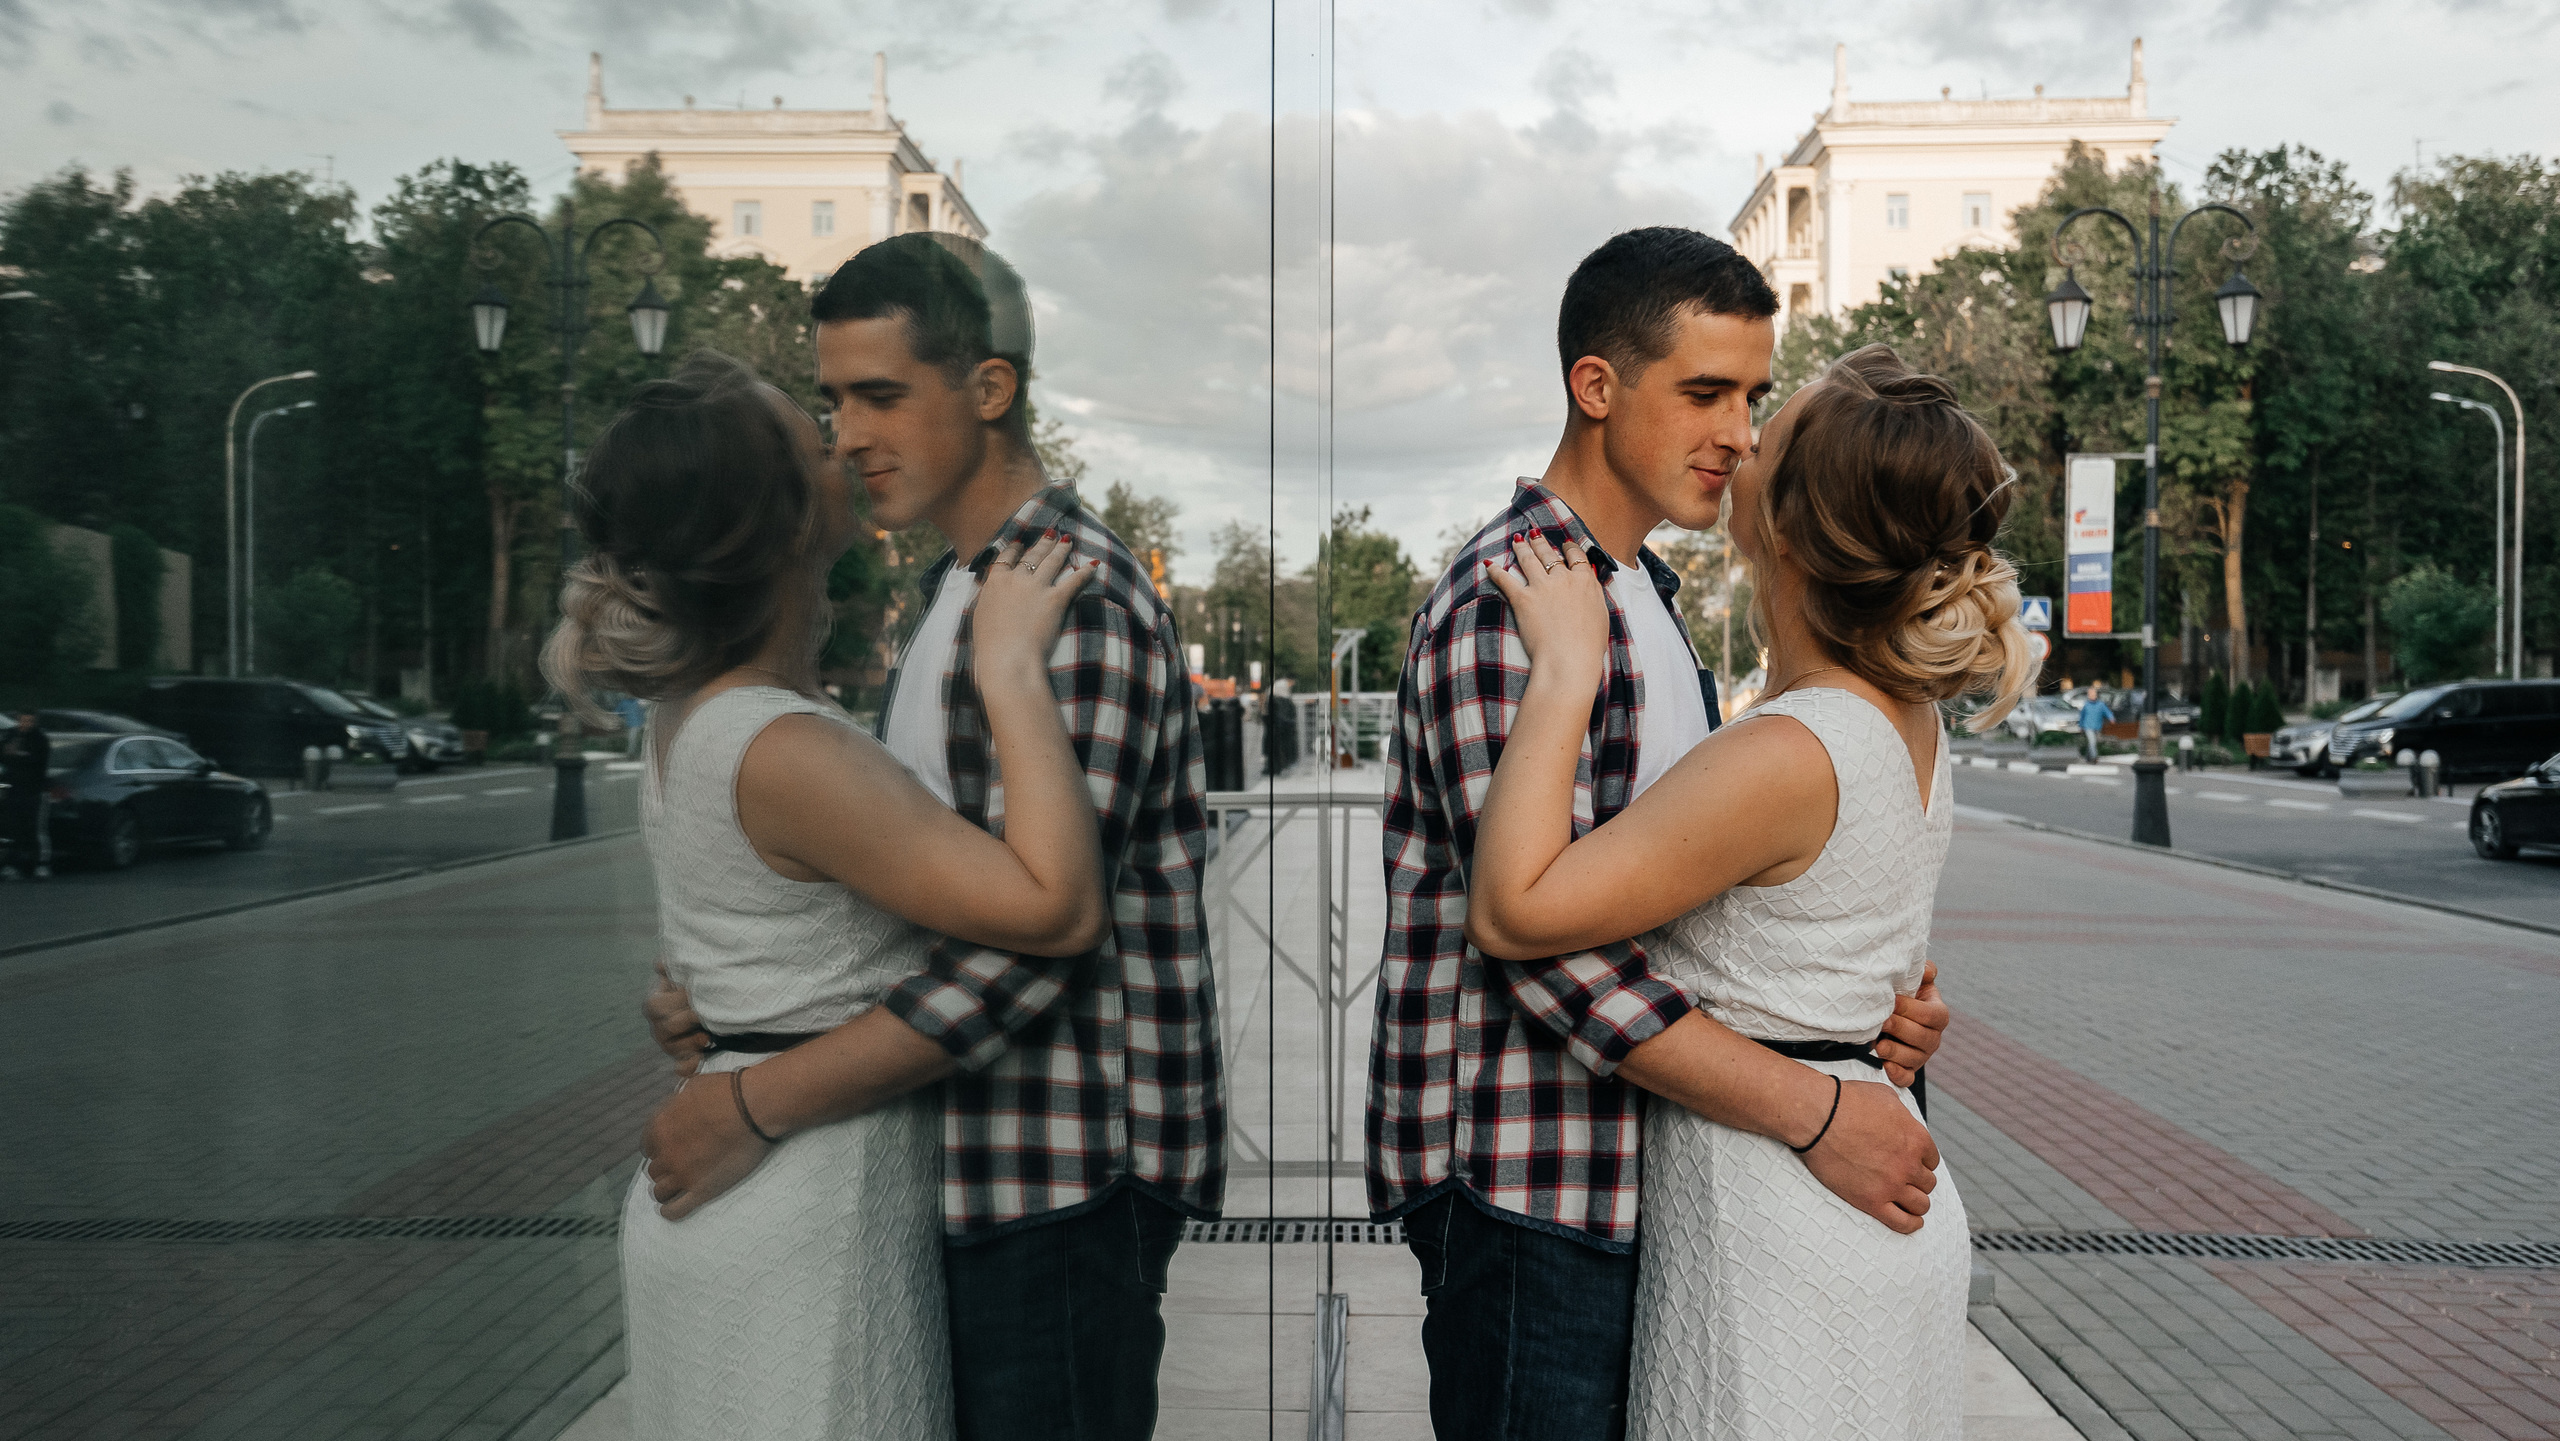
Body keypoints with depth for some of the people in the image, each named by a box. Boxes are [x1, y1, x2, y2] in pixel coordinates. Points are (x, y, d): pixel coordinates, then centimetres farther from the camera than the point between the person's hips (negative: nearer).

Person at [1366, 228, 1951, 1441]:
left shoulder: (1645, 594, 15)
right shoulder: (1509, 605, -18)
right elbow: (1545, 942, -25)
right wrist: (1815, 1114, -22)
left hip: (1626, 1154, 9)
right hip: (1522, 1178, -9)